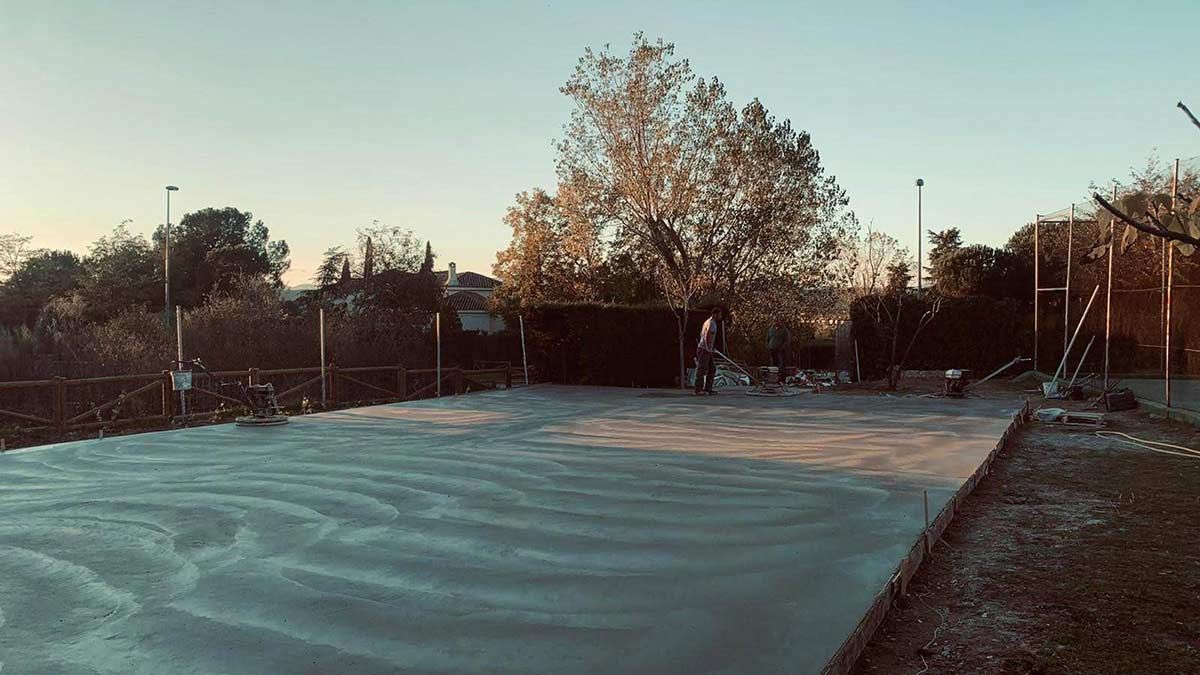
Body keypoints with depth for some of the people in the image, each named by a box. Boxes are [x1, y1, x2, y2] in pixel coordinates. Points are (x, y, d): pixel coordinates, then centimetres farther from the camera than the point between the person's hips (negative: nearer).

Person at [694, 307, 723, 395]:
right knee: (702, 370, -6)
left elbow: (701, 334, 24)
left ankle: (707, 388, 12)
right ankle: (698, 390, -3)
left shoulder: (707, 322, 16)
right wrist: (708, 349, -21)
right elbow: (707, 336, -23)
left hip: (706, 349, 10)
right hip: (704, 349, -10)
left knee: (712, 369, 10)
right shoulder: (712, 323, -14)